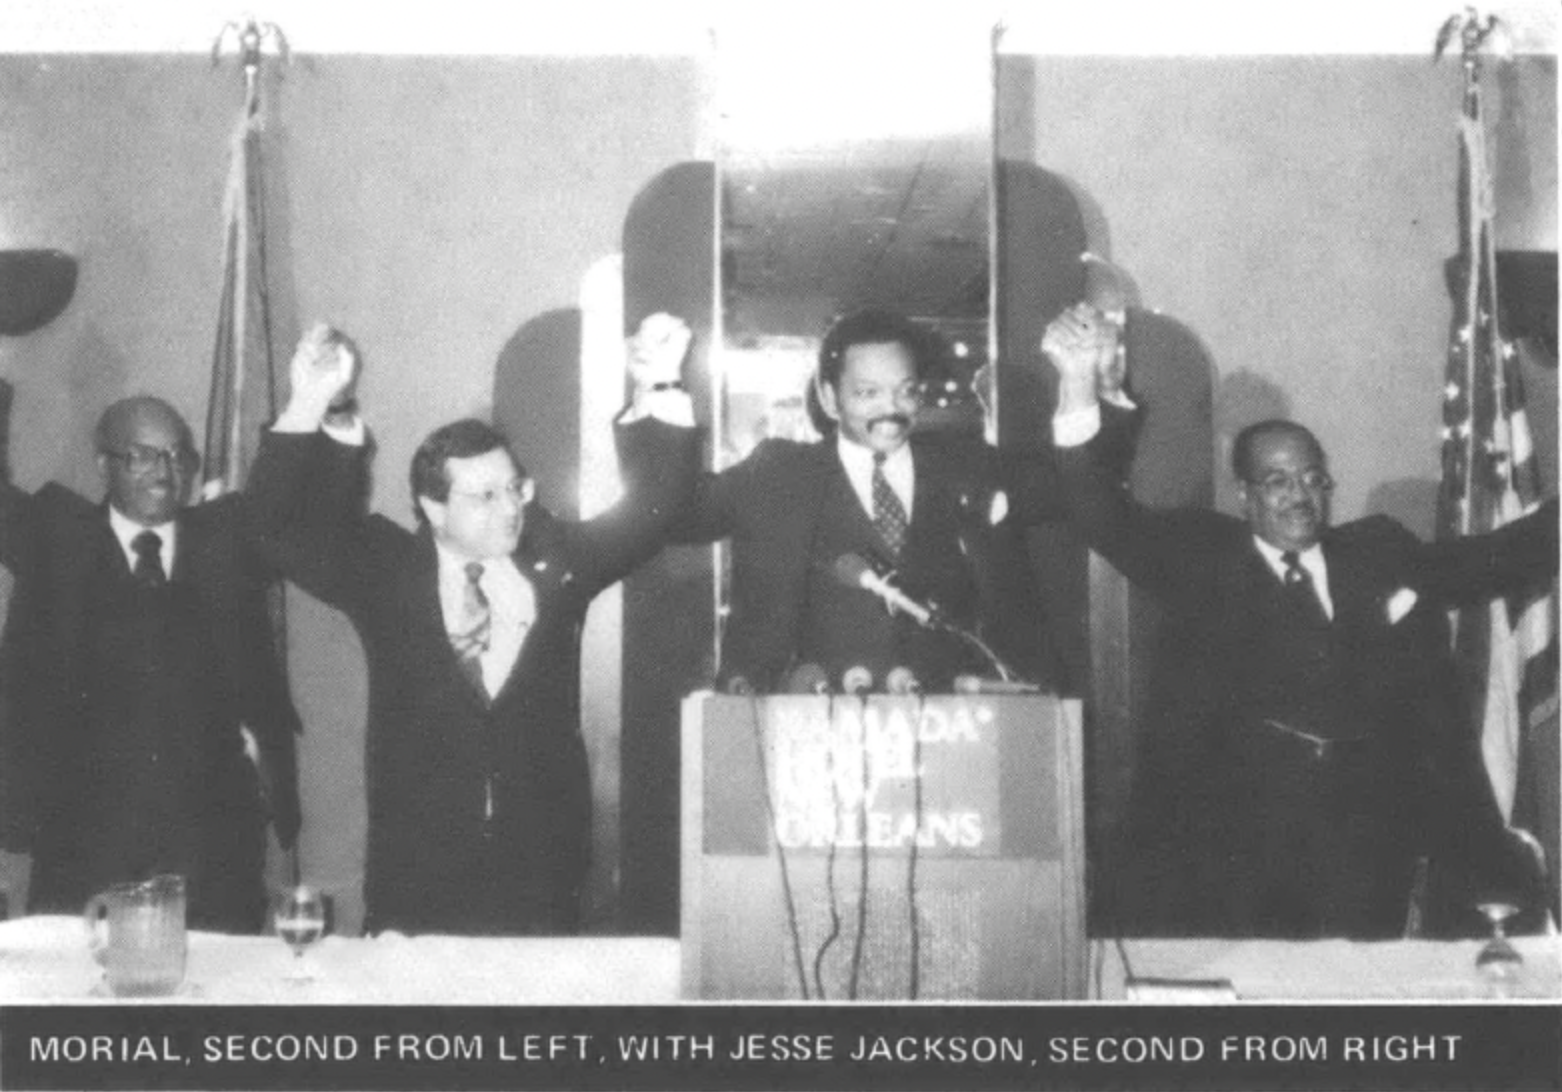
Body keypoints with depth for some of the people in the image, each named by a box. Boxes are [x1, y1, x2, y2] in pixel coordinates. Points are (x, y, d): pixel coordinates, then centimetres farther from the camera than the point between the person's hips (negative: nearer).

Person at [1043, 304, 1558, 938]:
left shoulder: (1378, 554, 18)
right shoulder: (1202, 559, 8)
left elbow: (1507, 557, 19)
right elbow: (1106, 519, -4)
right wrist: (1078, 385, -17)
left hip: (1368, 833, 3)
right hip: (1237, 834, -2)